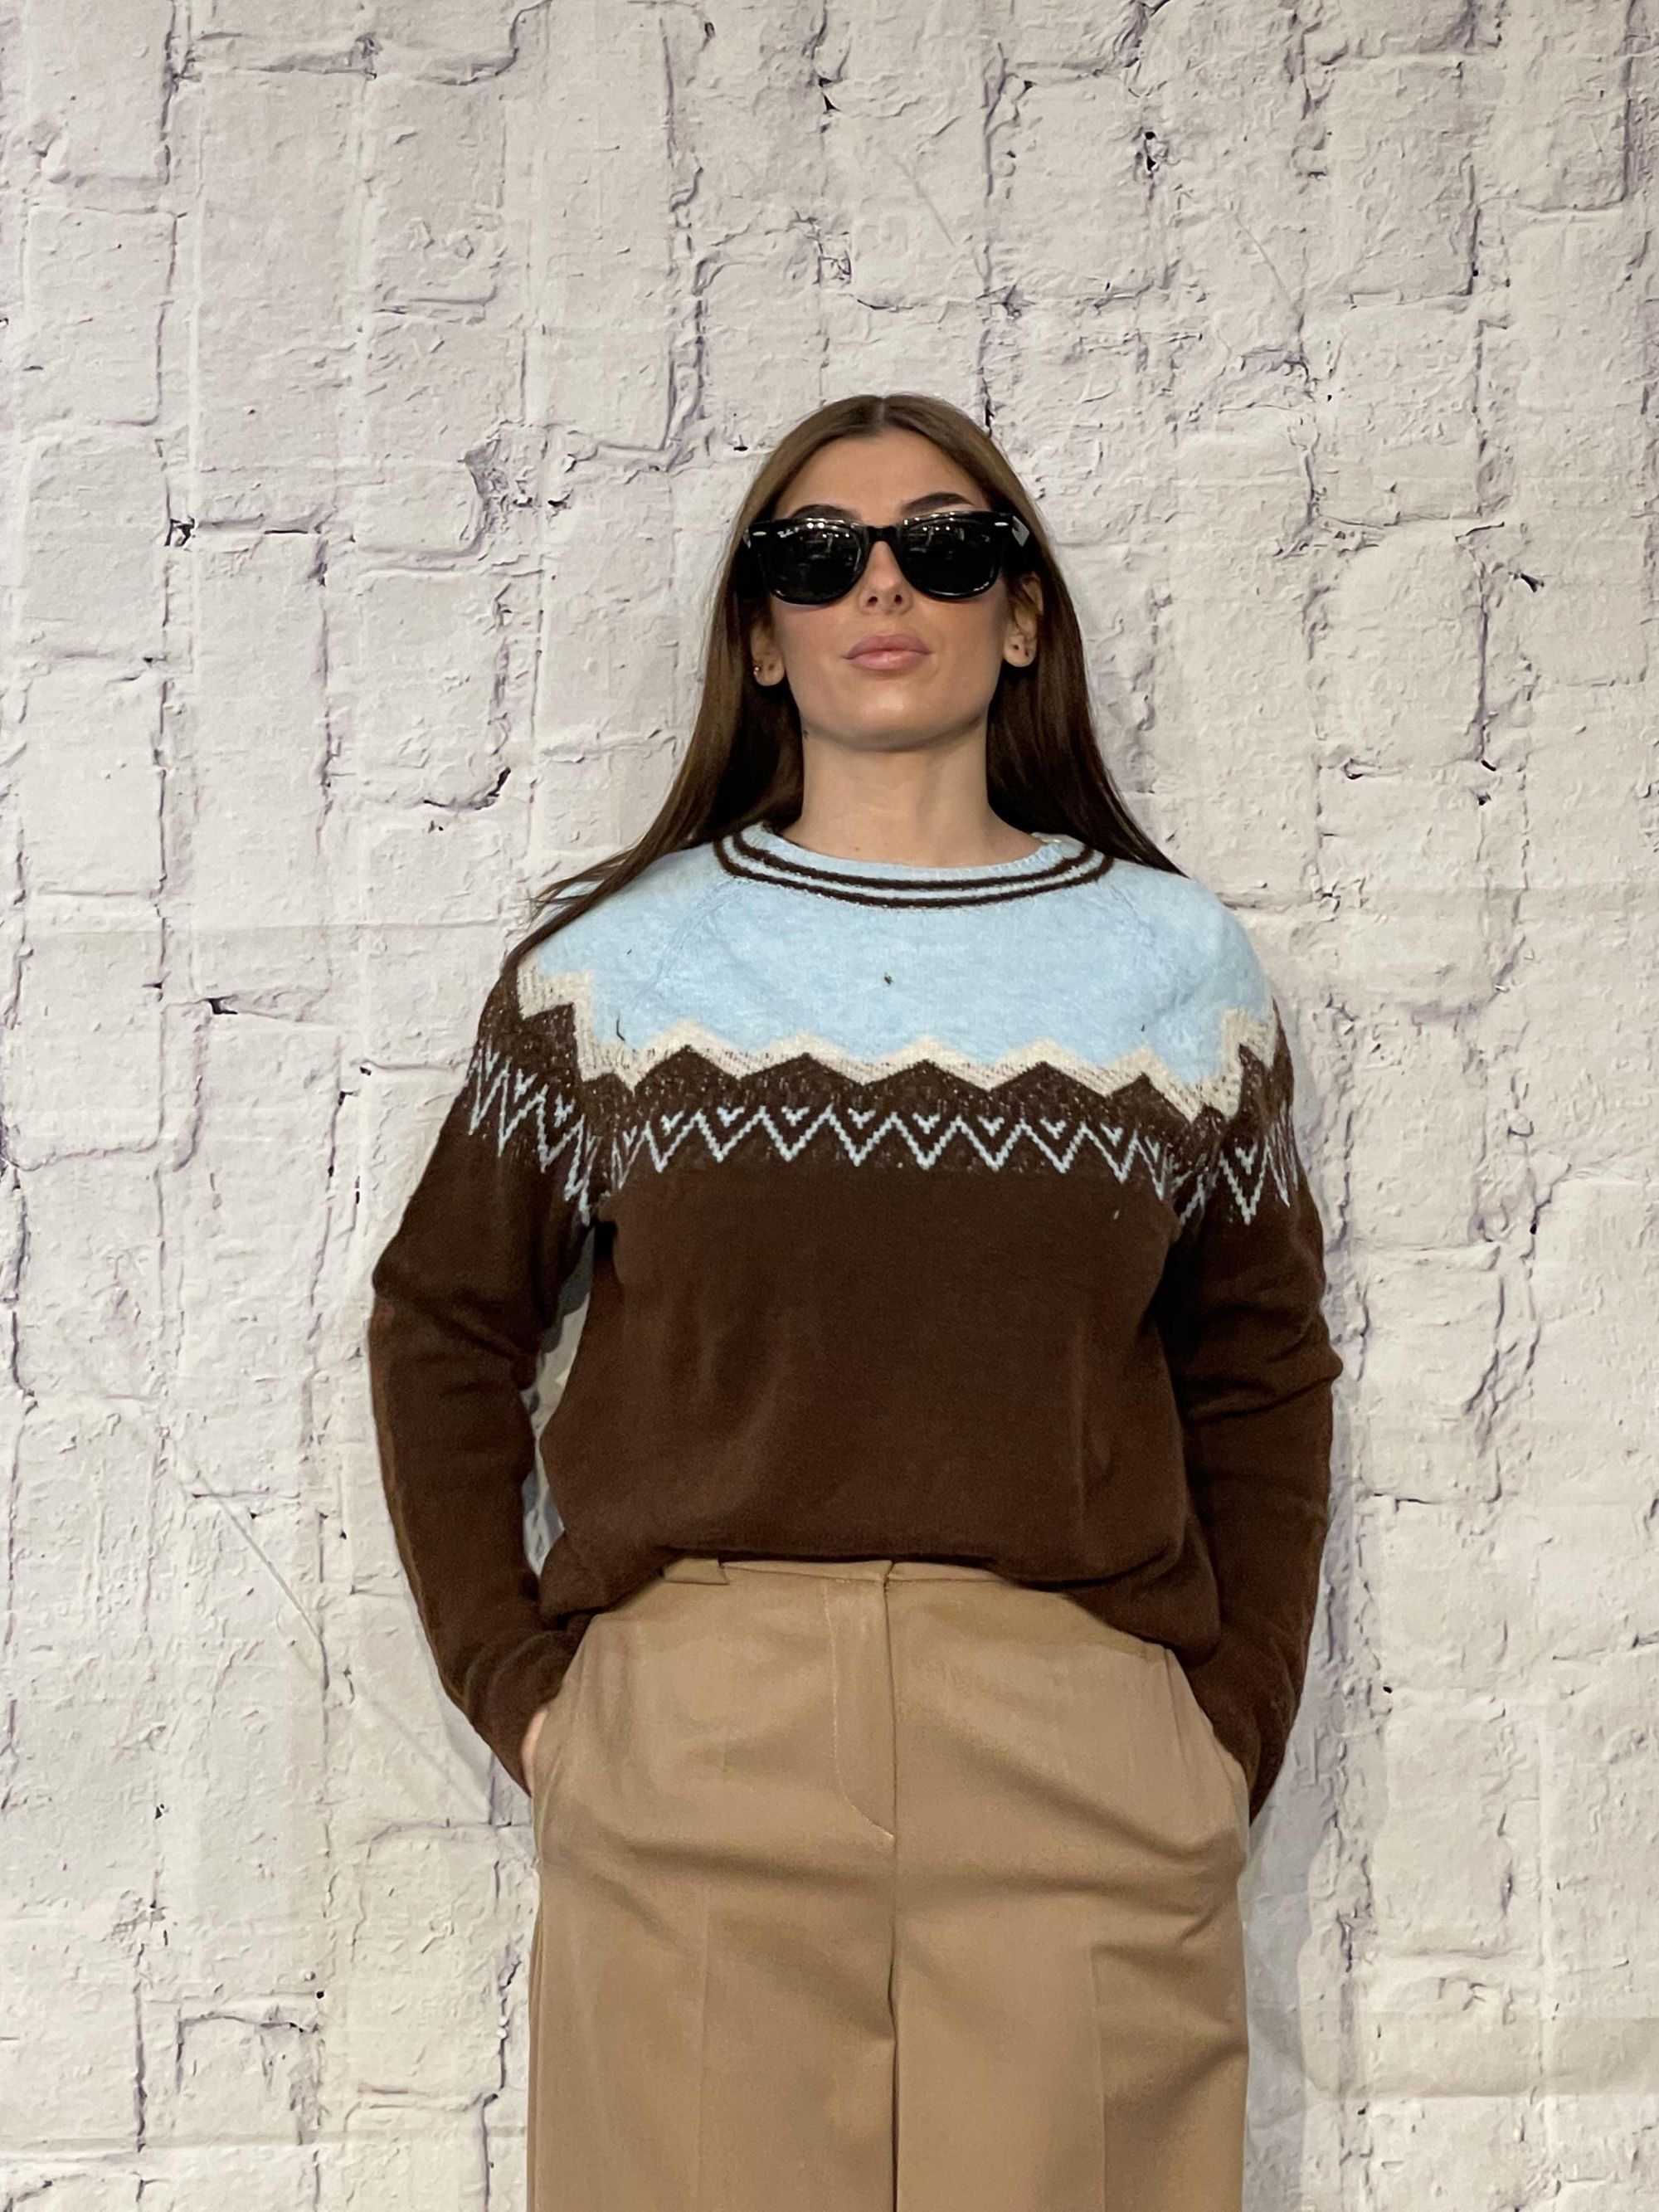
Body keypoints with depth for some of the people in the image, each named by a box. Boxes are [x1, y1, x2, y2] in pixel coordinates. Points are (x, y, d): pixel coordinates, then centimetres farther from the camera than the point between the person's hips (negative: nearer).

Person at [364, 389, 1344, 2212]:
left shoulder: (1181, 964, 7)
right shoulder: (607, 961, 5)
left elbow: (1257, 1376, 11)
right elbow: (444, 1327, 10)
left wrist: (1234, 1724, 3)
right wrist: (514, 1683, 2)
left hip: (1082, 1778, 1)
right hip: (685, 1765, 0)